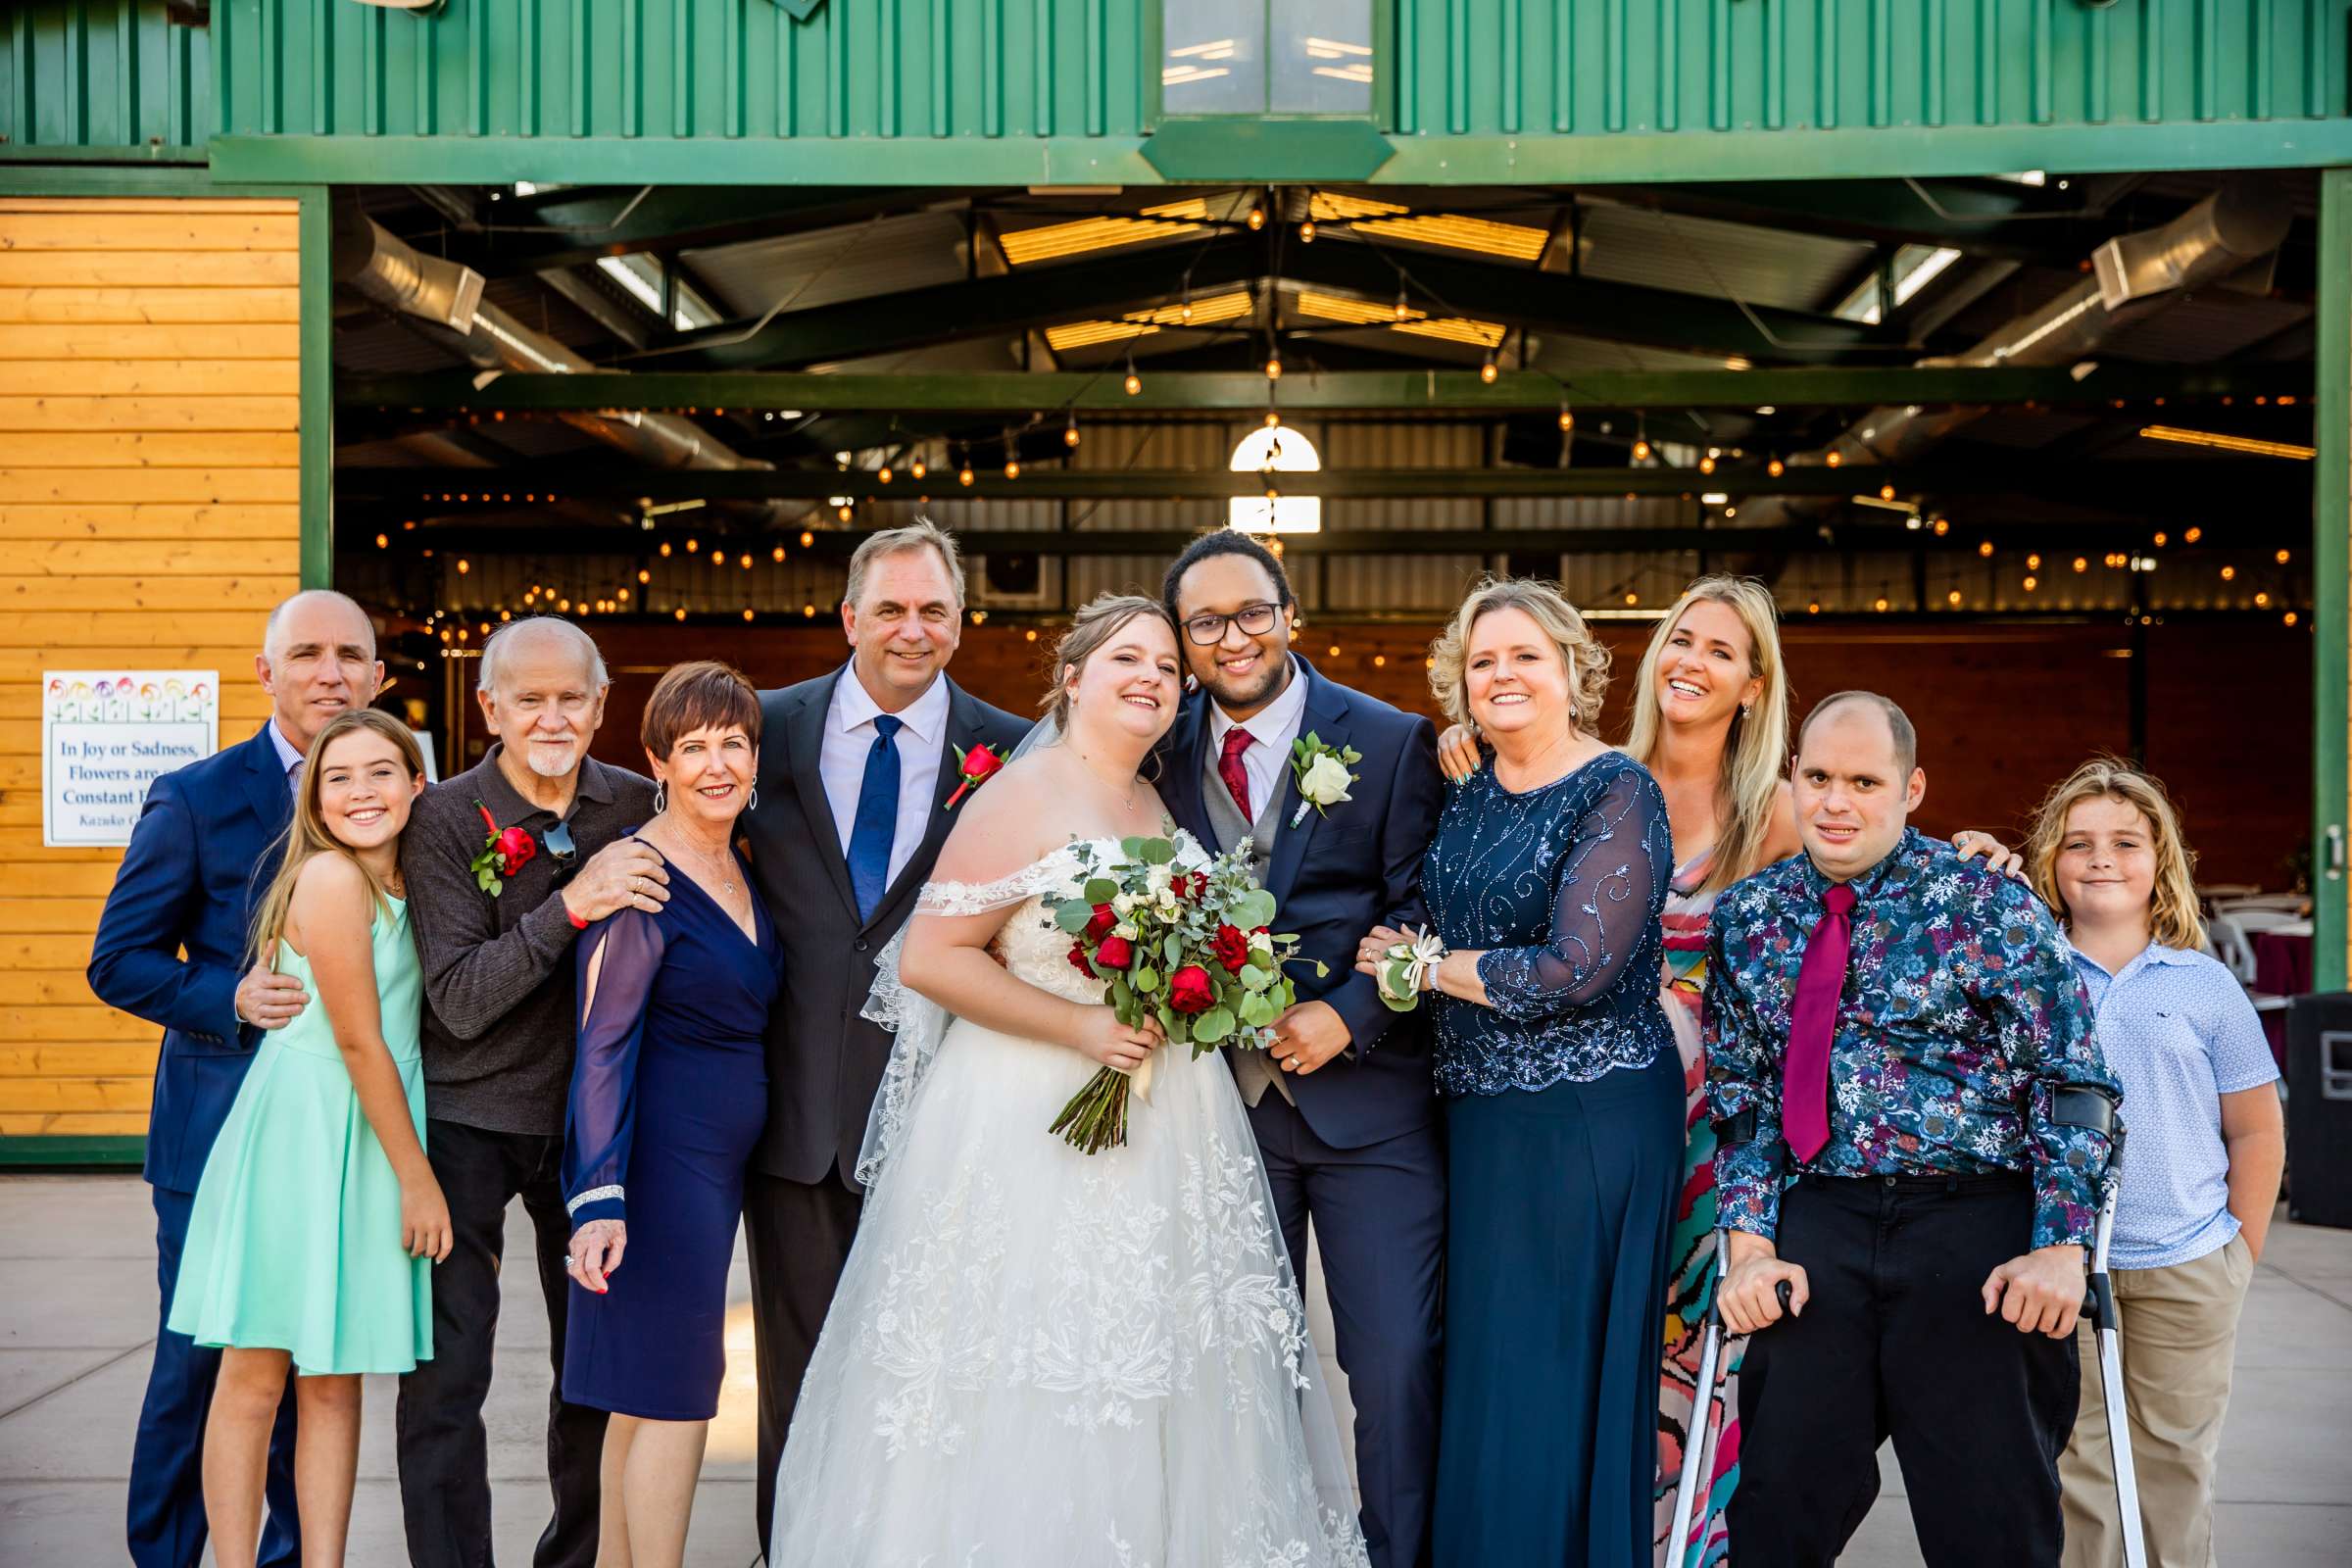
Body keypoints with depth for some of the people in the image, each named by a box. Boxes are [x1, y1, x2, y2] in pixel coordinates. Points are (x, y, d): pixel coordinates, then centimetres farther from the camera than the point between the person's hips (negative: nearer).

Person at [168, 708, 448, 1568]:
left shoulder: (405, 883, 10)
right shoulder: (330, 879, -14)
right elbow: (359, 1043, -15)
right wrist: (416, 1175, -10)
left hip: (369, 1135, 7)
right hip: (297, 1131, -7)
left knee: (335, 1380, 9)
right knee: (255, 1373, 0)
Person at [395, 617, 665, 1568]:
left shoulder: (634, 805, -1)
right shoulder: (445, 820, -11)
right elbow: (460, 1001, -19)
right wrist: (571, 906, -29)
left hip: (590, 1116, 3)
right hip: (466, 1121, -3)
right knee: (447, 1372, -4)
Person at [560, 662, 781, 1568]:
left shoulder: (738, 869, 11)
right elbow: (603, 1045, -17)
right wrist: (599, 1198, -23)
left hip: (718, 1158, 8)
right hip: (659, 1154, -8)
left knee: (643, 1387, 14)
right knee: (676, 1390, -5)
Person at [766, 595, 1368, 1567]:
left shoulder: (1160, 802, 12)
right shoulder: (1023, 798, -10)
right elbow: (930, 957, -16)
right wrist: (1080, 1027, -19)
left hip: (1169, 1129, 7)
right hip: (1034, 1131, -7)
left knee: (1161, 1379, 10)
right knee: (1030, 1393, -2)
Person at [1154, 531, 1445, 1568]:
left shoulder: (1392, 741, -1)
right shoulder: (1162, 752, 8)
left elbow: (1423, 910, -5)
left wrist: (1350, 1016, -16)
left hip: (1367, 1098, -3)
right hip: (1224, 1097, 3)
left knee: (1398, 1361, -3)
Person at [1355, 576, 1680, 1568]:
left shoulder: (1617, 793, -12)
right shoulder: (1466, 797, 10)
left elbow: (1576, 971, -20)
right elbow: (1431, 932, 20)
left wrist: (1421, 963, -10)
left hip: (1588, 1121, -7)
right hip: (1480, 1118, 7)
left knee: (1558, 1381, 1)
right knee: (1479, 1369, 12)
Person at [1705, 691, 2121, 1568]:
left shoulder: (1985, 902, -2)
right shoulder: (1747, 916, 9)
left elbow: (2071, 1077, -4)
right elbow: (1737, 1093, 11)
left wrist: (2060, 1247, -13)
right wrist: (1749, 1246, 0)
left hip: (1974, 1224, -3)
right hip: (1817, 1223, 3)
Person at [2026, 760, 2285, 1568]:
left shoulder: (2205, 985, 3)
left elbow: (2257, 1132, 7)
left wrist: (2241, 1253, 4)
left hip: (2184, 1271, 0)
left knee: (2174, 1464, 10)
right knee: (2076, 1466, 6)